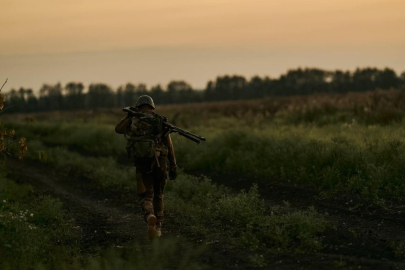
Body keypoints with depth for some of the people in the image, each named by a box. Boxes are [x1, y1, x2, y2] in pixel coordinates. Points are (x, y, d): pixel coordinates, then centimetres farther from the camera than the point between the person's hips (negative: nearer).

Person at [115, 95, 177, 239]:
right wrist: (173, 166, 4)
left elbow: (118, 129, 21)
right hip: (160, 164, 1)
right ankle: (157, 227, 21)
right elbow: (169, 146, 0)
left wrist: (128, 116, 34)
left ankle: (150, 217, -29)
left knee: (145, 197, 2)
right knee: (158, 196, 19)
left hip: (142, 165, -1)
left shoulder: (133, 121, 2)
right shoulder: (160, 121, 3)